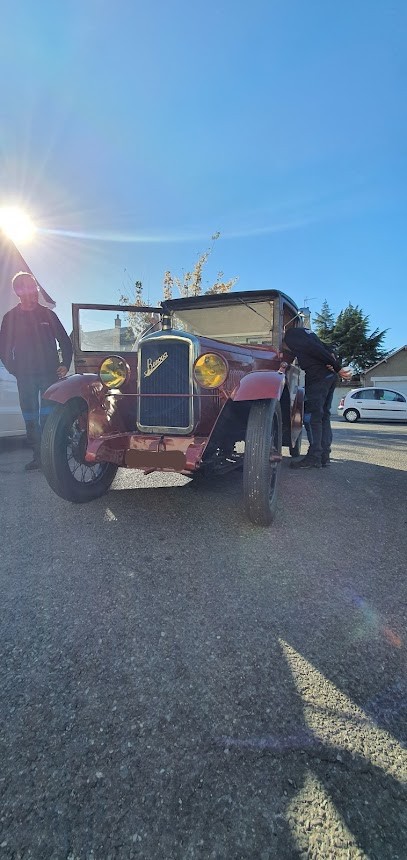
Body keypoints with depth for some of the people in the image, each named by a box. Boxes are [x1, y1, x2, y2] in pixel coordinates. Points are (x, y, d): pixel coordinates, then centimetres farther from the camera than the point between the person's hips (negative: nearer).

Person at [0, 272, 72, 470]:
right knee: (30, 418, 4)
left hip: (50, 373, -1)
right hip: (25, 376, 1)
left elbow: (65, 342, 11)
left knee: (48, 416, -7)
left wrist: (65, 364, -1)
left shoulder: (48, 314, 8)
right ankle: (38, 456, 12)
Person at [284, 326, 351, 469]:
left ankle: (314, 458, -5)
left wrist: (338, 368, -9)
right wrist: (335, 363, 2)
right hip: (331, 376, 9)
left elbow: (314, 350, -12)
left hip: (317, 378, -9)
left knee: (313, 417, -6)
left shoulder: (289, 336, -3)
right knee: (324, 416, 10)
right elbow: (324, 348, 17)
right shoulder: (304, 331, 25)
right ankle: (324, 456, 13)